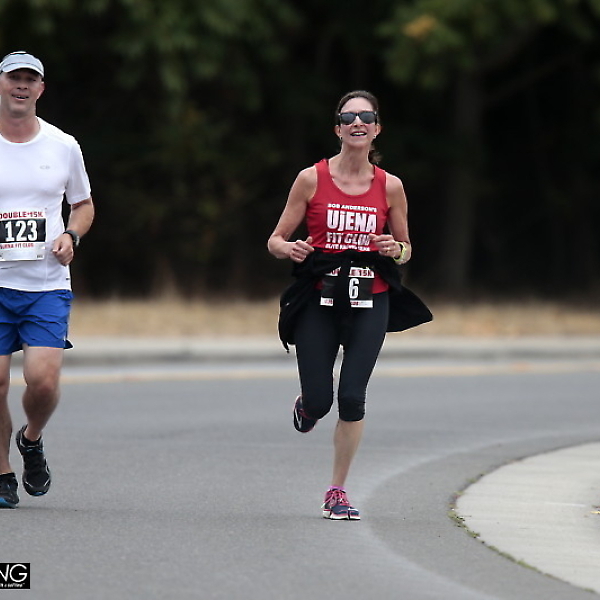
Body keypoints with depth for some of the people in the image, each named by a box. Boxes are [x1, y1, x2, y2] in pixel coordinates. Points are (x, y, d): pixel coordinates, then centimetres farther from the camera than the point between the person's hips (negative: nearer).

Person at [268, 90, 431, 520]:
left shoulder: (390, 187, 4)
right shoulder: (312, 179, -1)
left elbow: (406, 249, 15)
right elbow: (276, 240, 3)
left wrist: (396, 250, -9)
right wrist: (289, 249, -20)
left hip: (370, 301, 1)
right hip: (319, 300, -1)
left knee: (352, 397, -9)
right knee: (318, 402, -5)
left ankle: (338, 492, 6)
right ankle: (306, 406, 36)